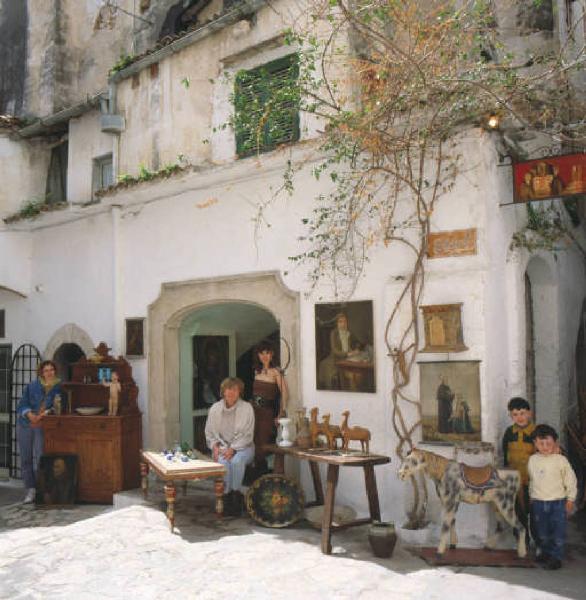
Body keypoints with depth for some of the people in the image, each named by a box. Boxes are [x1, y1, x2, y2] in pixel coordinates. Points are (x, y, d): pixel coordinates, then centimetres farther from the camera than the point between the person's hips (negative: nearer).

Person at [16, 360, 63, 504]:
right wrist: (29, 414, -15)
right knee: (25, 458, 3)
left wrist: (44, 414, -17)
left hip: (43, 427, -2)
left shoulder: (59, 388, 2)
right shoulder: (32, 386, 5)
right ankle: (30, 489, 11)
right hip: (25, 425, 2)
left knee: (40, 458, -11)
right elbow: (22, 404, 4)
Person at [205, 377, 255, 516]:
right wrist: (215, 447, -9)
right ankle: (227, 495, -19)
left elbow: (247, 435, -8)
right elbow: (209, 433, 10)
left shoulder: (246, 408, -4)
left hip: (242, 447, -2)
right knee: (222, 462, -31)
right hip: (221, 446, 2)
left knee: (237, 461, -33)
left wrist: (232, 449, -18)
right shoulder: (215, 408, 4)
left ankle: (236, 493, -18)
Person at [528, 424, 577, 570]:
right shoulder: (533, 460, 1)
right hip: (538, 502, 3)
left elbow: (571, 479, -2)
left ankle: (556, 557, 9)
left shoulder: (561, 460, -9)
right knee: (542, 532, 14)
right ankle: (545, 552, 30)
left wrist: (570, 499, -1)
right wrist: (532, 497, 14)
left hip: (558, 502, -3)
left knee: (558, 532, -1)